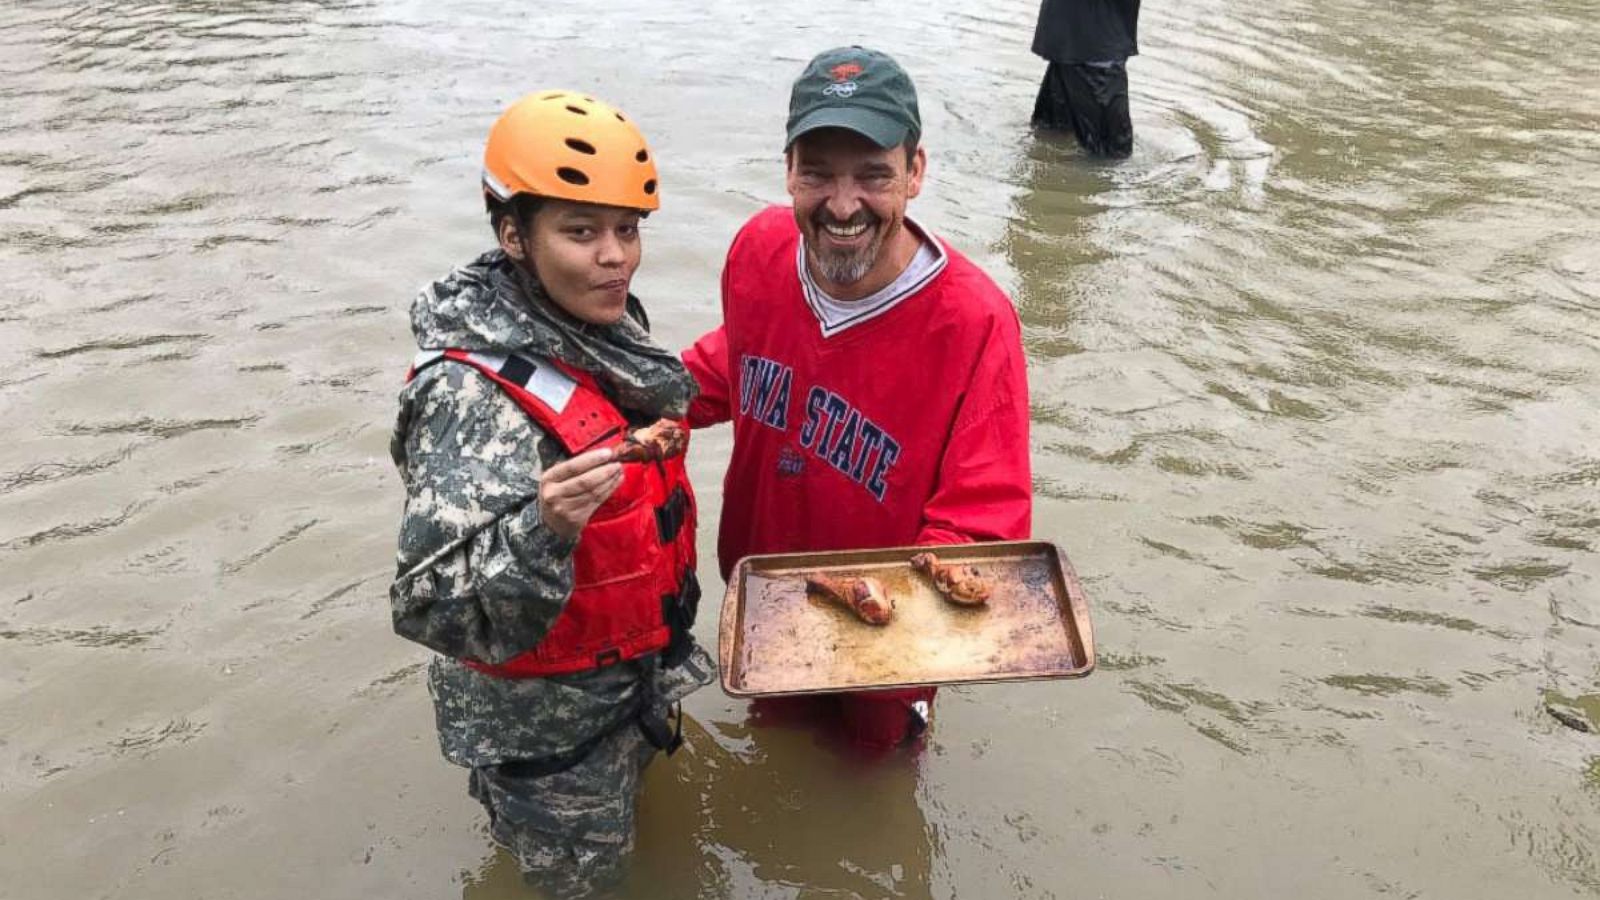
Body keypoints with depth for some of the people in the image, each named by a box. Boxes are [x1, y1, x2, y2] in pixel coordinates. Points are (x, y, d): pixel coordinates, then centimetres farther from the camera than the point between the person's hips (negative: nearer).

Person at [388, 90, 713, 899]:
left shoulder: (600, 324, -8)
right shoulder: (478, 396, -33)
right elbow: (438, 611, -36)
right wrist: (543, 532, -52)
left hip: (630, 684, 7)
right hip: (546, 724, -7)